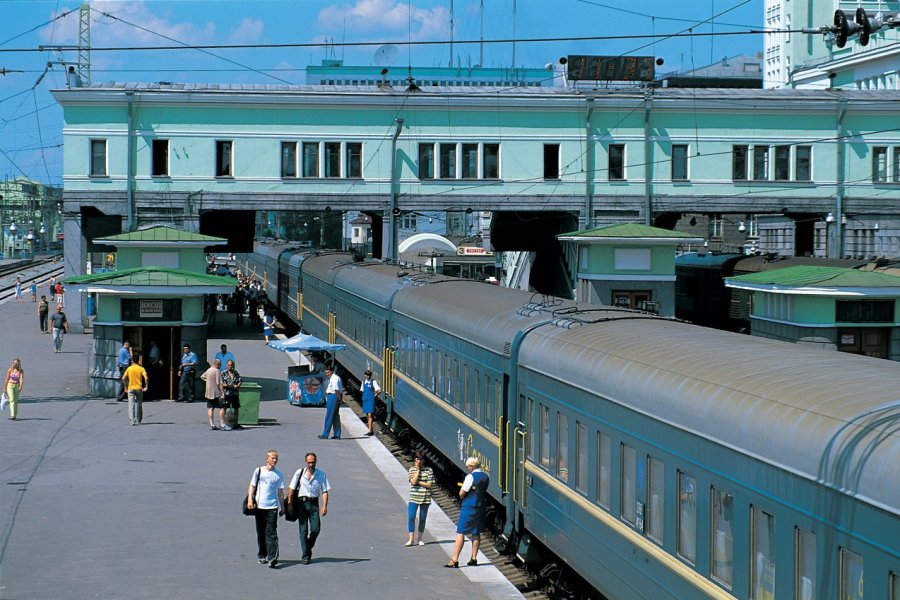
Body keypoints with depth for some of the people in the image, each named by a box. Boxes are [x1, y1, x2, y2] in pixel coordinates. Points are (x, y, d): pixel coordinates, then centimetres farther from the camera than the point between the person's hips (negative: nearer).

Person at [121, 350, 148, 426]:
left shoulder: (129, 368, 2)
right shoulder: (141, 368, -1)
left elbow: (123, 378, -1)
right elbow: (146, 378, -14)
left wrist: (126, 386, 11)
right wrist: (146, 386, -6)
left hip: (131, 388, 0)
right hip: (139, 388, 0)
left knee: (131, 405, -2)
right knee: (138, 405, 10)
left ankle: (132, 420, -12)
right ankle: (138, 420, 13)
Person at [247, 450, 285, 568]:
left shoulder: (279, 475, 5)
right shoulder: (259, 471, 5)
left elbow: (280, 491, 10)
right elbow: (252, 486, 8)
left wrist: (282, 506, 10)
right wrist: (250, 499, -5)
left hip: (272, 507, -1)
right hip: (259, 506, 1)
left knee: (271, 533, -10)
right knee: (261, 532, 10)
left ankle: (272, 558, -17)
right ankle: (262, 555, 23)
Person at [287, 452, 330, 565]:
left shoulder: (321, 474, 3)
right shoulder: (299, 473, 0)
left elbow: (325, 491, 0)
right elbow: (291, 489, 2)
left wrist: (324, 506, -10)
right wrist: (289, 504, -3)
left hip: (314, 503, 1)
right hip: (301, 502, -1)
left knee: (315, 529, -5)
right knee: (303, 530, -2)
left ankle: (309, 548, 22)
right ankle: (305, 556, 2)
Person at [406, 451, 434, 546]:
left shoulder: (429, 470, -2)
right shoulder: (412, 469, 2)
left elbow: (429, 485, -7)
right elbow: (413, 482, -12)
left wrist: (418, 482, -11)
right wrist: (418, 470, -11)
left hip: (425, 498, 0)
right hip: (414, 497, 0)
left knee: (422, 518, 6)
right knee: (411, 517, -10)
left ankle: (420, 539, 18)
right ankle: (411, 539, -3)